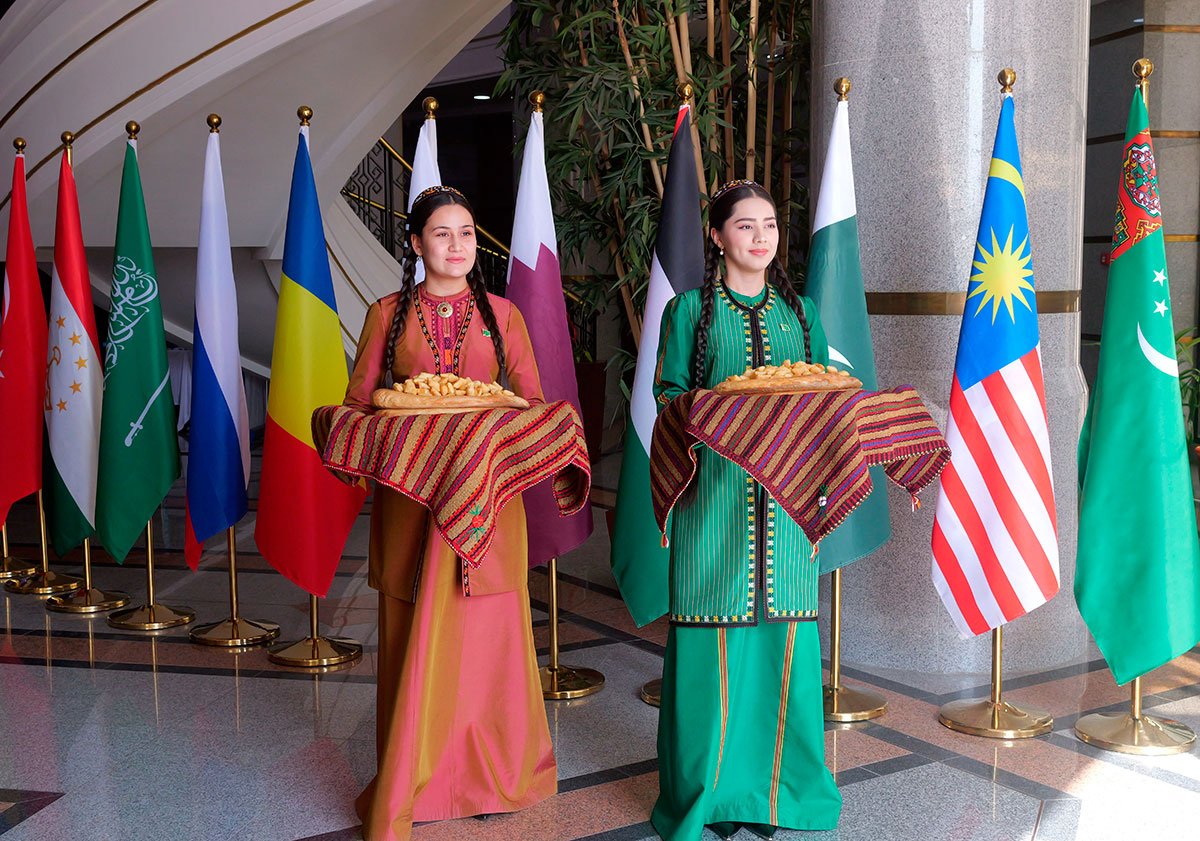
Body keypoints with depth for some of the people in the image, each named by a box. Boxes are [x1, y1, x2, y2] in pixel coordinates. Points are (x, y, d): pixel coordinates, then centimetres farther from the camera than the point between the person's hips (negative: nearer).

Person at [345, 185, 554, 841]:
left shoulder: (502, 315, 9)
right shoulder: (388, 314, 8)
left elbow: (533, 403, 8)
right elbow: (357, 402, 6)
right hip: (410, 493, 0)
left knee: (485, 632, 4)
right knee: (414, 637, 2)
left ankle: (492, 772, 20)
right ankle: (407, 787, 12)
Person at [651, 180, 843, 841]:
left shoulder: (798, 311, 15)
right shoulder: (690, 309, 5)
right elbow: (668, 392, 1)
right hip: (714, 484, -3)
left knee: (784, 625, 4)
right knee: (713, 626, -2)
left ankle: (775, 779, 18)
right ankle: (706, 785, 12)